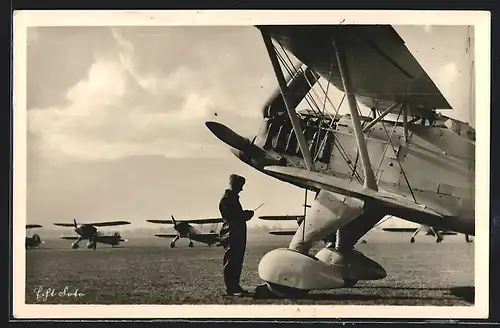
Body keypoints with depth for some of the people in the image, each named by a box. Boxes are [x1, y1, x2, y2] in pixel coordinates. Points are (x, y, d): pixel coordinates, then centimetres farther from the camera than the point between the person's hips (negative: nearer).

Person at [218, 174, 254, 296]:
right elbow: (231, 217, -19)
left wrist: (245, 214, 8)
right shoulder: (226, 199, -11)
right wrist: (246, 215, -11)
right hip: (230, 236, -10)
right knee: (230, 262, -7)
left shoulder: (233, 198, 20)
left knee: (237, 262, 12)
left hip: (238, 235, 10)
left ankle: (235, 287, 17)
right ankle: (230, 289, -6)